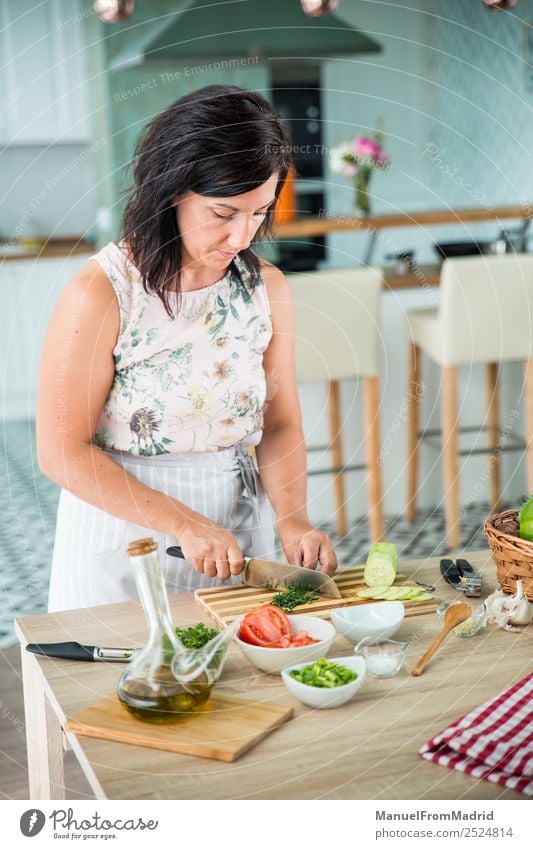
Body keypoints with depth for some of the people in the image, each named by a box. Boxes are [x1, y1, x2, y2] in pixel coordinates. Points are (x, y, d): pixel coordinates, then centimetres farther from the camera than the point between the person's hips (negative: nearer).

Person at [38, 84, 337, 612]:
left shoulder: (266, 288, -3)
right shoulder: (100, 294, -18)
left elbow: (280, 424, 2)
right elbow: (62, 452, -16)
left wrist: (292, 521, -14)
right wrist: (184, 524, -20)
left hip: (238, 530, 4)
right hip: (124, 540, -4)